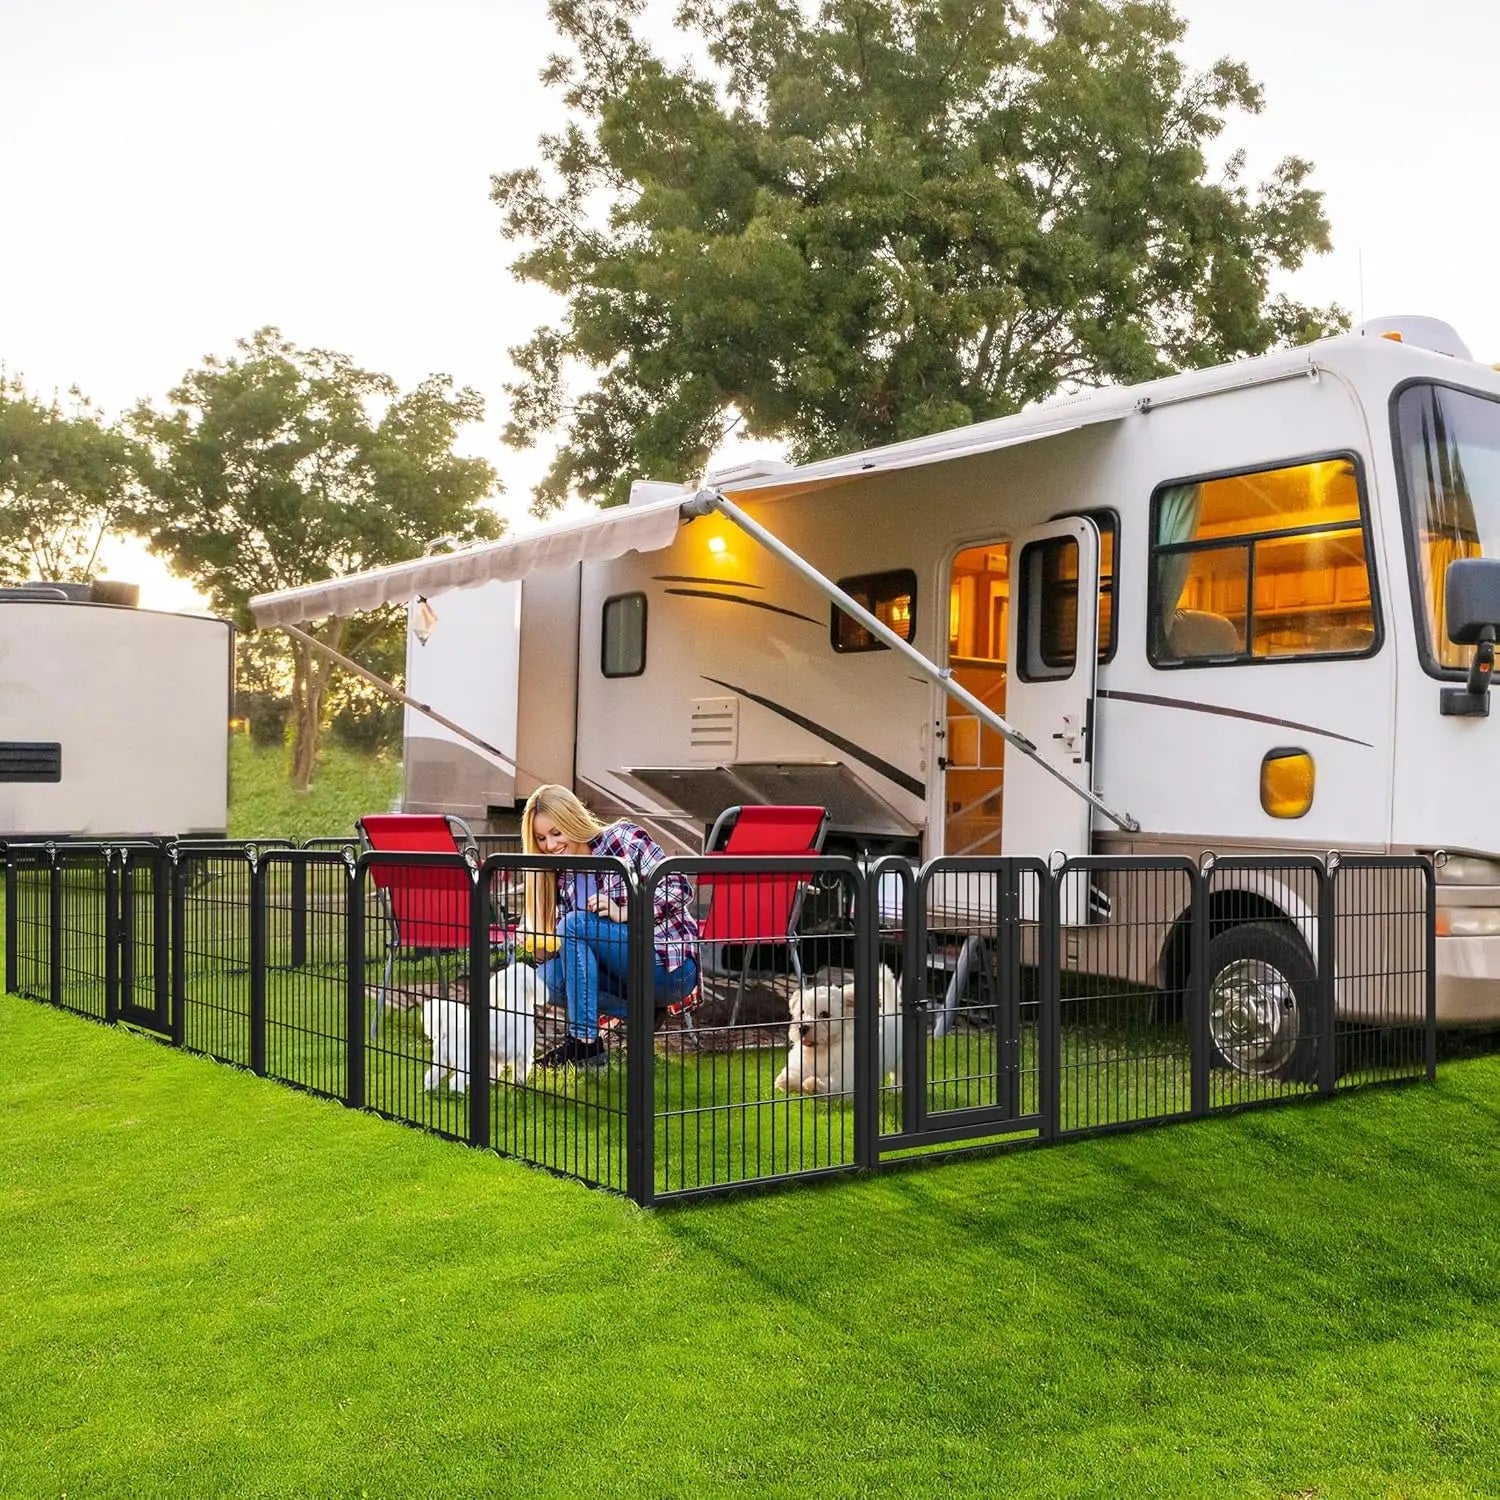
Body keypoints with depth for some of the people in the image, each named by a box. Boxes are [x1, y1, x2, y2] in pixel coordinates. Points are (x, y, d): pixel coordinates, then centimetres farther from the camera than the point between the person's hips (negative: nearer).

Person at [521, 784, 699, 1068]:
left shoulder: (622, 837, -8)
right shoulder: (561, 877, 10)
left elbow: (679, 888, -13)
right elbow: (568, 944, 8)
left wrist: (624, 913, -24)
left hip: (672, 967, -7)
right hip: (627, 973, 7)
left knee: (575, 925, -21)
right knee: (548, 975, -12)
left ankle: (583, 1041, -19)